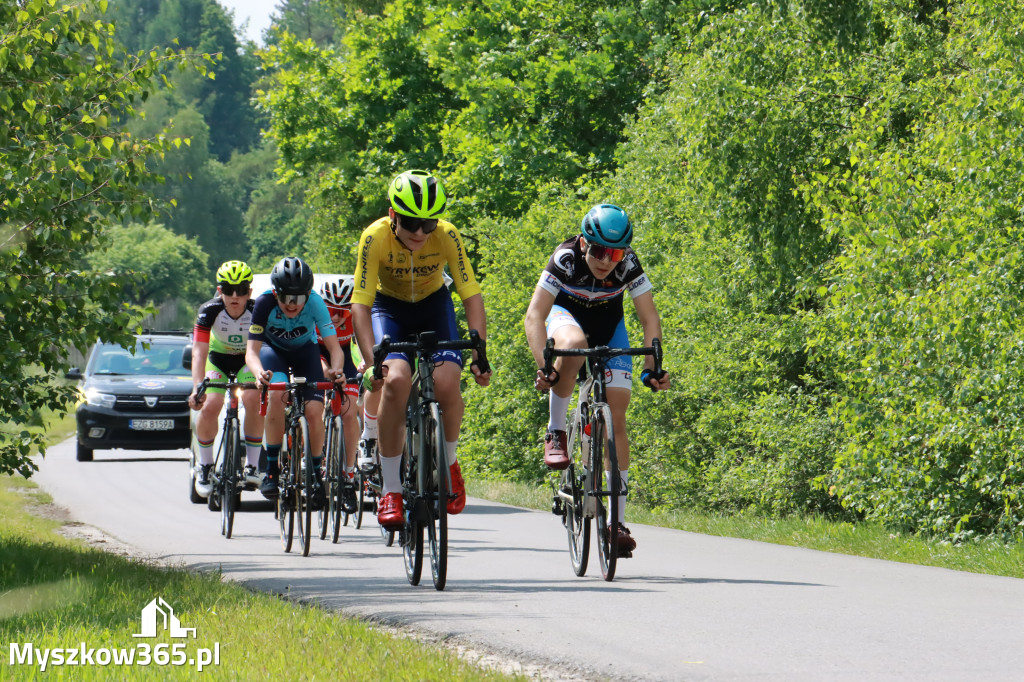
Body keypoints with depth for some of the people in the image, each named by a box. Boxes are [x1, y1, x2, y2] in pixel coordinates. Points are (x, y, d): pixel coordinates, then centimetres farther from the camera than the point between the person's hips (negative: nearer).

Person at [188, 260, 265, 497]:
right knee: (209, 407, -20)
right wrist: (197, 387, -47)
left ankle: (252, 464, -13)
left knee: (253, 400, -28)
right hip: (218, 356, 1)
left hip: (248, 359, 0)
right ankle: (205, 466, 4)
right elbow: (199, 352, -33)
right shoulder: (210, 311, -28)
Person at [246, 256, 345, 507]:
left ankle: (317, 474, 3)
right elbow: (252, 350, -34)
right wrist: (259, 373, -56)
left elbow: (334, 346, -33)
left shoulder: (315, 303, -32)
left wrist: (335, 369, -55)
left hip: (305, 350, 1)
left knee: (314, 410, -18)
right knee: (277, 395, -30)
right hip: (273, 349, -1)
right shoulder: (265, 303, -33)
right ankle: (272, 470, -20)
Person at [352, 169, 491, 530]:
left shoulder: (447, 236, -26)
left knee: (447, 382, -25)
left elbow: (471, 296, -24)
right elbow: (361, 304, -29)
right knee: (395, 379, -28)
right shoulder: (375, 238, -29)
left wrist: (479, 355, -35)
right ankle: (390, 489, -16)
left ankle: (449, 462, 6)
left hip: (433, 305, 1)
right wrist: (370, 360, -40)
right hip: (389, 307, -1)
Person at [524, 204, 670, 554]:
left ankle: (618, 519, -5)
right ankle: (555, 433, -21)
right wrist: (543, 365, -46)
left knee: (616, 416, -9)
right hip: (566, 314, -2)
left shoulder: (628, 264, -27)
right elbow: (535, 315, -35)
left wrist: (652, 367, -37)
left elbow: (650, 319, -24)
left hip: (608, 326, 2)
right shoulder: (565, 259, -32)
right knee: (574, 344, -40)